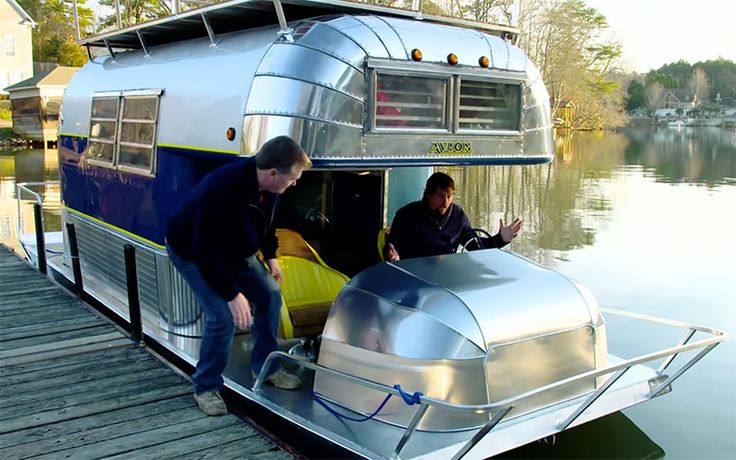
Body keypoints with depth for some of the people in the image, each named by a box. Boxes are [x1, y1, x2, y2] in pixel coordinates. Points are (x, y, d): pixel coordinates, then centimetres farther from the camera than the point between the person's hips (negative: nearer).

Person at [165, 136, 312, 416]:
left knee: (269, 296, 3)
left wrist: (270, 256, 5)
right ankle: (206, 388, 5)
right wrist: (232, 294, -30)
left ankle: (265, 366, 21)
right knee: (223, 318, -17)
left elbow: (266, 219, 6)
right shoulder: (220, 191, -42)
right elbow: (206, 253, -35)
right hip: (193, 253, -7)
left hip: (235, 249, 8)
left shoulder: (266, 183, -18)